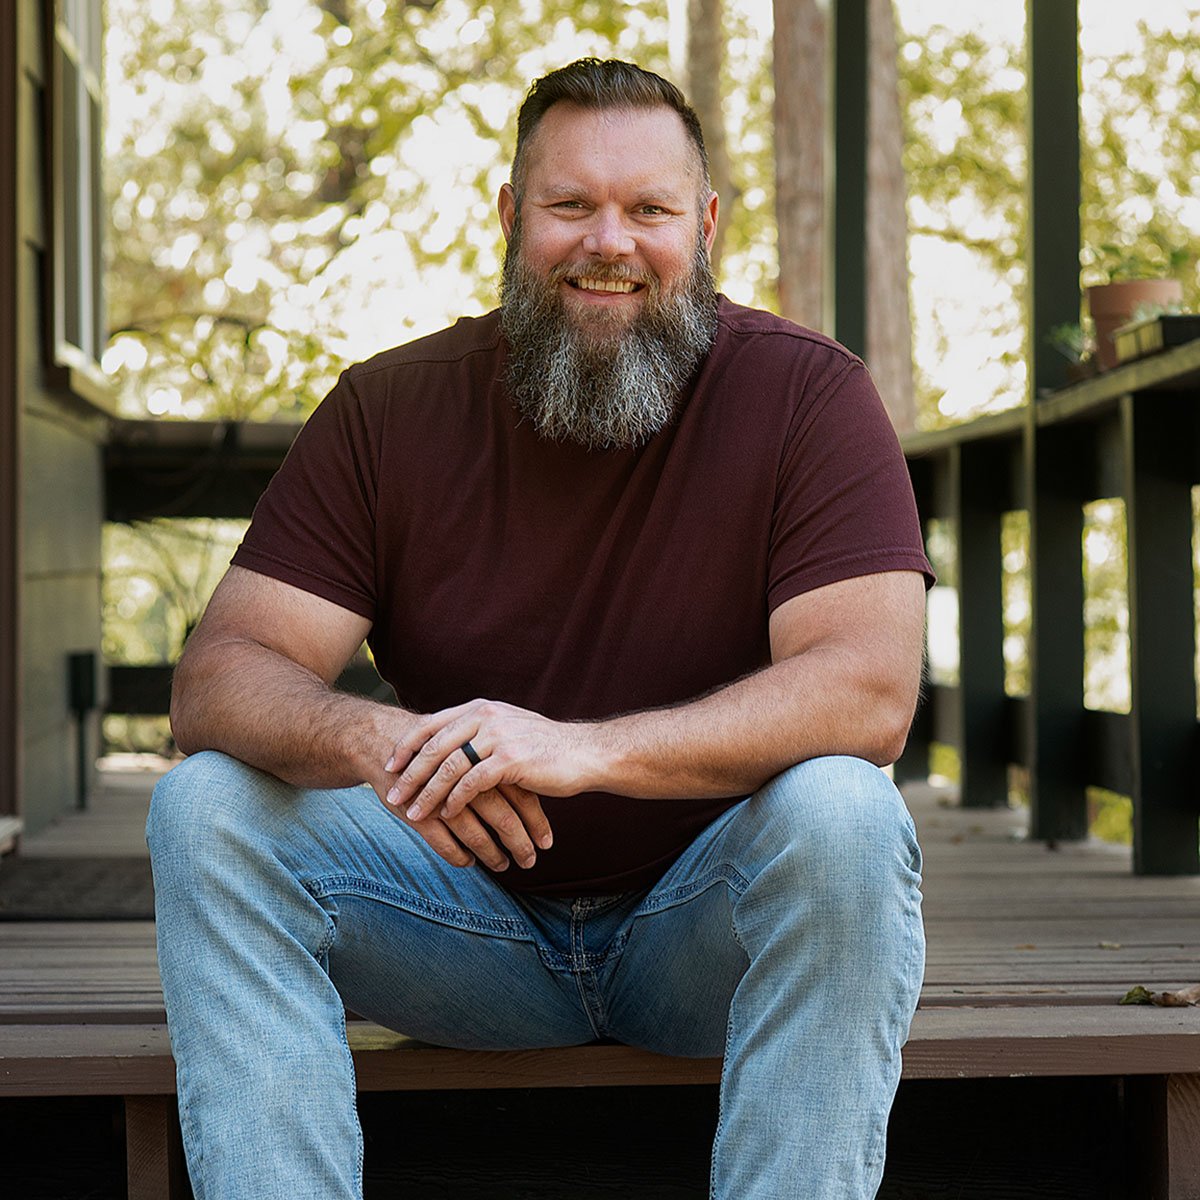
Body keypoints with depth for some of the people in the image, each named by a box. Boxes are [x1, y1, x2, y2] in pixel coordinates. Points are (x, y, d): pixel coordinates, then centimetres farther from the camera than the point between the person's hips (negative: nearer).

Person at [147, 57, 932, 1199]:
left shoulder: (803, 390, -9)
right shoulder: (390, 408, -3)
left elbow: (869, 688, -21)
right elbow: (217, 679, -8)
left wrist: (585, 750, -36)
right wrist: (377, 741, -33)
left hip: (708, 930, -2)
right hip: (476, 915, 2)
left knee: (841, 813, -32)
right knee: (208, 810, -18)